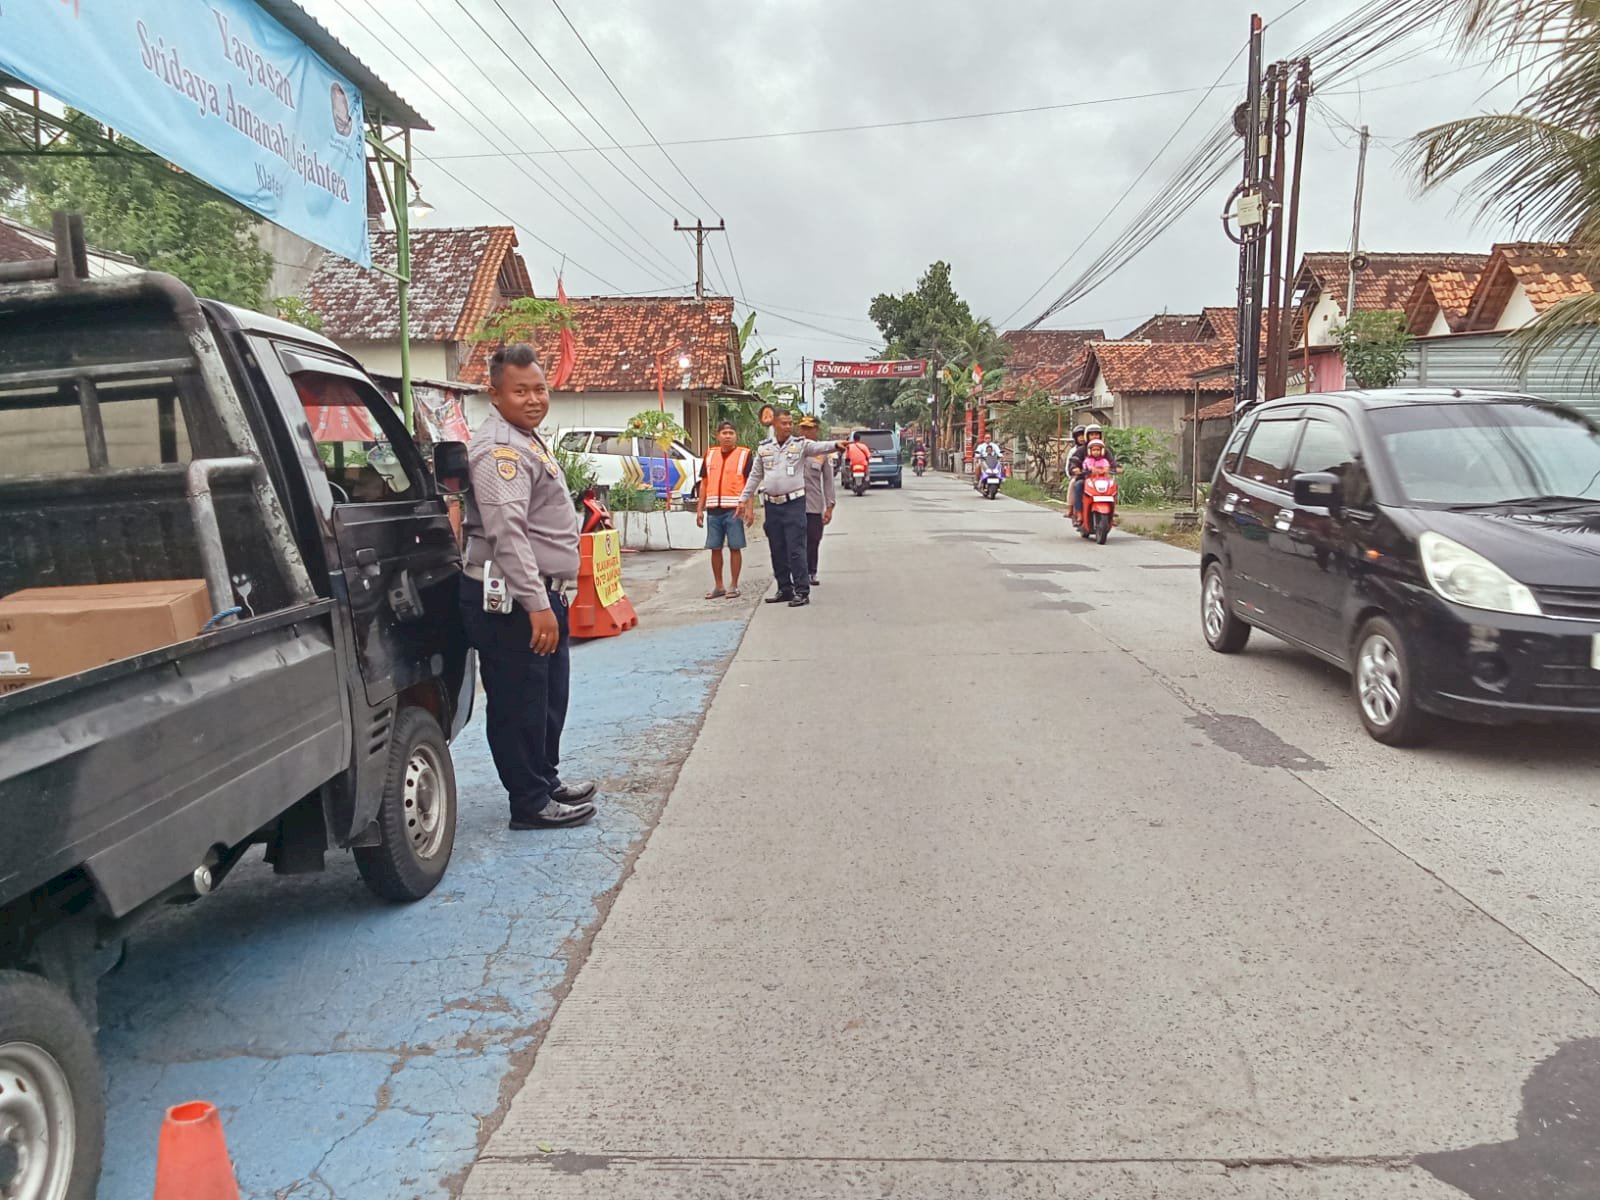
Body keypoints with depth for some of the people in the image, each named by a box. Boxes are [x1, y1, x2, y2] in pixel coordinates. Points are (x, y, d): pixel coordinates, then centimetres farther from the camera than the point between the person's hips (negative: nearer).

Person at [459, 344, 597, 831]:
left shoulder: (528, 439, 17)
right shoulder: (500, 448, -17)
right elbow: (507, 534, -28)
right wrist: (536, 604, -31)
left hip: (541, 594, 11)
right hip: (511, 599, -11)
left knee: (549, 698, 20)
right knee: (520, 704, -1)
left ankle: (546, 780, 35)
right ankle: (530, 804, 8)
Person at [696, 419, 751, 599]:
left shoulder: (744, 454, 1)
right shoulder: (710, 455, 13)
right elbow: (704, 483, 16)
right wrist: (700, 509, 10)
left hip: (734, 509, -4)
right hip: (713, 509, 4)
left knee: (735, 547, -1)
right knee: (715, 548, 7)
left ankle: (733, 585, 9)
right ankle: (718, 586, 17)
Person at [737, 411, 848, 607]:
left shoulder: (800, 444, -1)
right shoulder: (763, 448, 9)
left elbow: (819, 446, -21)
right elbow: (755, 476, 16)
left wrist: (836, 444, -41)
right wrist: (743, 499, 15)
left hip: (794, 503, -4)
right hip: (772, 504, 4)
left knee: (796, 549, -7)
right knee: (777, 551, 10)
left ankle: (802, 591, -3)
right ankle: (784, 589, 21)